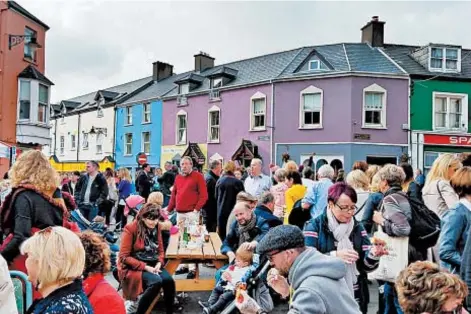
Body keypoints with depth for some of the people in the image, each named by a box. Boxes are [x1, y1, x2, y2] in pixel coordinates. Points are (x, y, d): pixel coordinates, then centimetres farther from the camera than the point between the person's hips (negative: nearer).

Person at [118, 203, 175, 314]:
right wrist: (145, 267, -20)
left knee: (169, 280, -23)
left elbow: (160, 250, 12)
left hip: (152, 265, 5)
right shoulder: (130, 229, -13)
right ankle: (133, 305, -12)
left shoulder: (156, 228, 4)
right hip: (133, 267, -5)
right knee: (156, 281, -31)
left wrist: (159, 263, -9)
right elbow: (124, 257, -14)